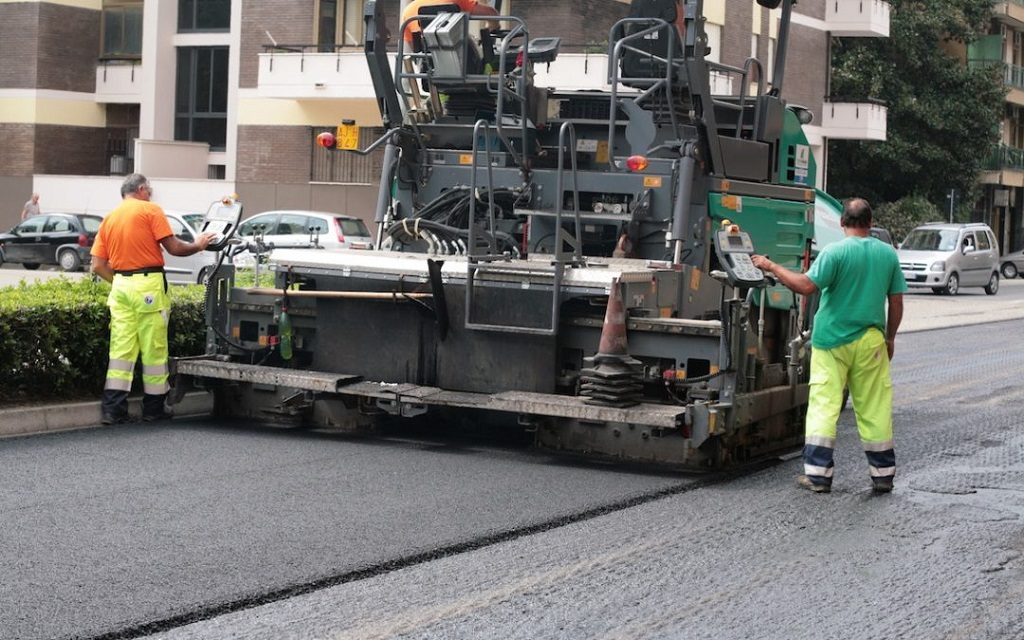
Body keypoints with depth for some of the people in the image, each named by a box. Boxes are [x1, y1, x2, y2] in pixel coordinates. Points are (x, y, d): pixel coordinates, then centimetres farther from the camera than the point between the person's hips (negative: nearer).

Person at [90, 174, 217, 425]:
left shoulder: (109, 219, 15)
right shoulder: (150, 210, -1)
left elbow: (98, 265, 10)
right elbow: (173, 247, -5)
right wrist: (197, 246, 12)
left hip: (120, 285, 5)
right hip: (148, 284, -5)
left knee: (121, 348, 5)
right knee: (154, 349, 3)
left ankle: (113, 409, 0)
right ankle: (154, 408, 10)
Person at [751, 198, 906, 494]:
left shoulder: (835, 252, -11)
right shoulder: (888, 254, 4)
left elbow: (807, 285, -18)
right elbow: (896, 302, 8)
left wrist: (771, 267, -9)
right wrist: (890, 337, 20)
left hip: (832, 340, -3)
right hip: (870, 342, 4)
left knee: (824, 405, 0)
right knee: (875, 408, 9)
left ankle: (818, 473, -3)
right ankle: (882, 474, 15)